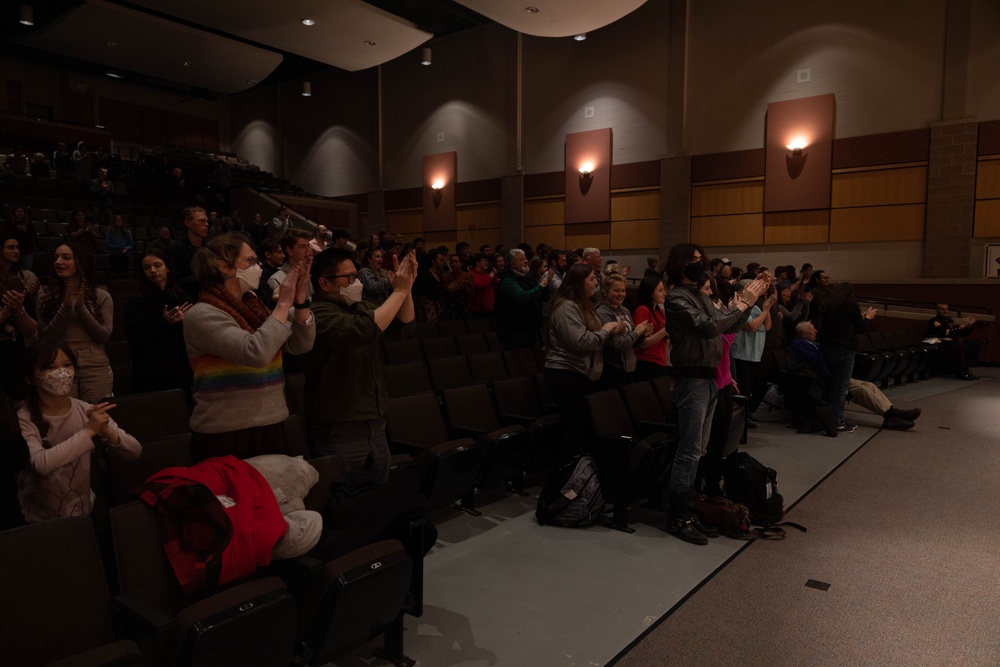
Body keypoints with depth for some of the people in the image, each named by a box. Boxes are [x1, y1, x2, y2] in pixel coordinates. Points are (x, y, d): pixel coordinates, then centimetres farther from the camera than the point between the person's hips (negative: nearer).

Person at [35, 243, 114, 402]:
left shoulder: (102, 296, 2)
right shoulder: (45, 294, 5)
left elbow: (104, 336, -5)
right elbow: (45, 337, -1)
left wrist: (81, 308, -12)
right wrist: (65, 307, -12)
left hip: (95, 366, 0)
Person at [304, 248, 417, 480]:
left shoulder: (359, 306, 8)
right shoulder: (318, 313, -17)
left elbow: (403, 322, 9)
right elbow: (366, 329, -32)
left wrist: (407, 288, -8)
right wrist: (399, 291, -23)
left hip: (375, 424, 8)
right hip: (339, 430, -8)